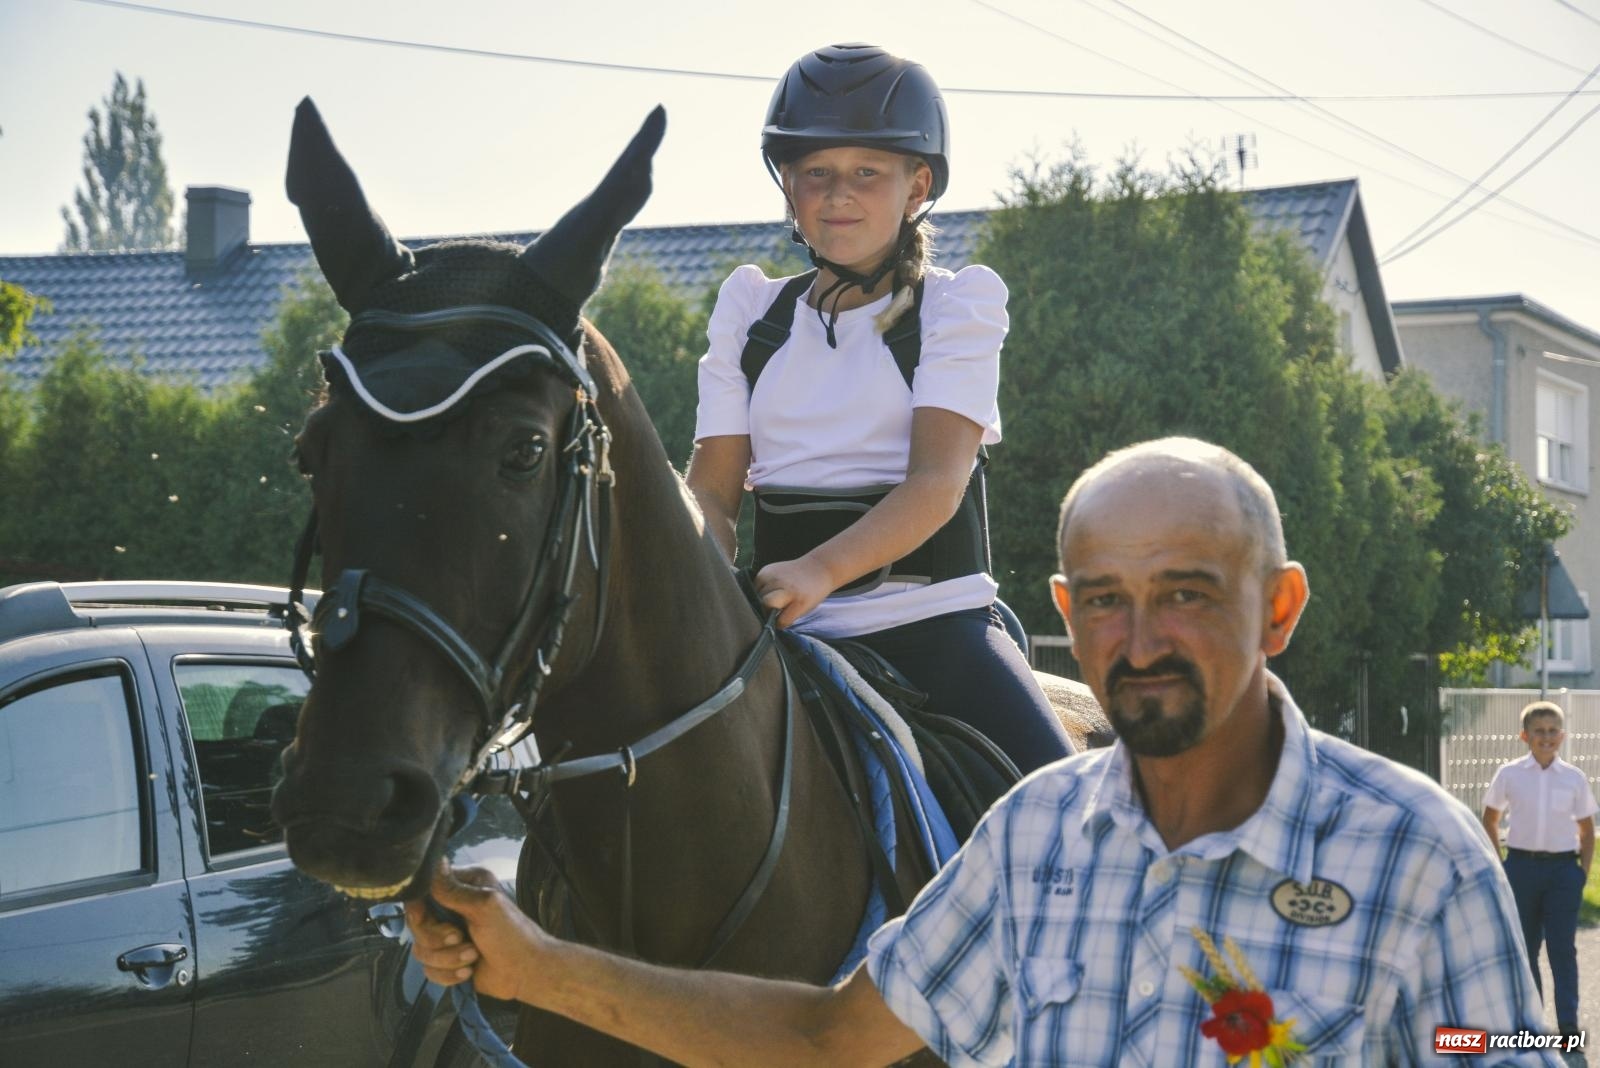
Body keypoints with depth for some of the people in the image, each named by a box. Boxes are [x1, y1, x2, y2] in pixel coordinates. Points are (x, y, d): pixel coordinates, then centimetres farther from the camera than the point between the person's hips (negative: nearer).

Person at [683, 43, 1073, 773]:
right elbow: (712, 489, 7)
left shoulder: (957, 305, 2)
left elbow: (936, 484, -12)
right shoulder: (750, 312, 12)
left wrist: (821, 571, -30)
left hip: (936, 623, -3)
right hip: (790, 636, 3)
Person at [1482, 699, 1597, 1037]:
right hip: (1522, 866, 1)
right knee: (1524, 946, 9)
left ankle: (1569, 1027, -2)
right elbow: (1490, 820, 11)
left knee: (1563, 949, -4)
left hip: (1563, 869, -1)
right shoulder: (1509, 775, 0)